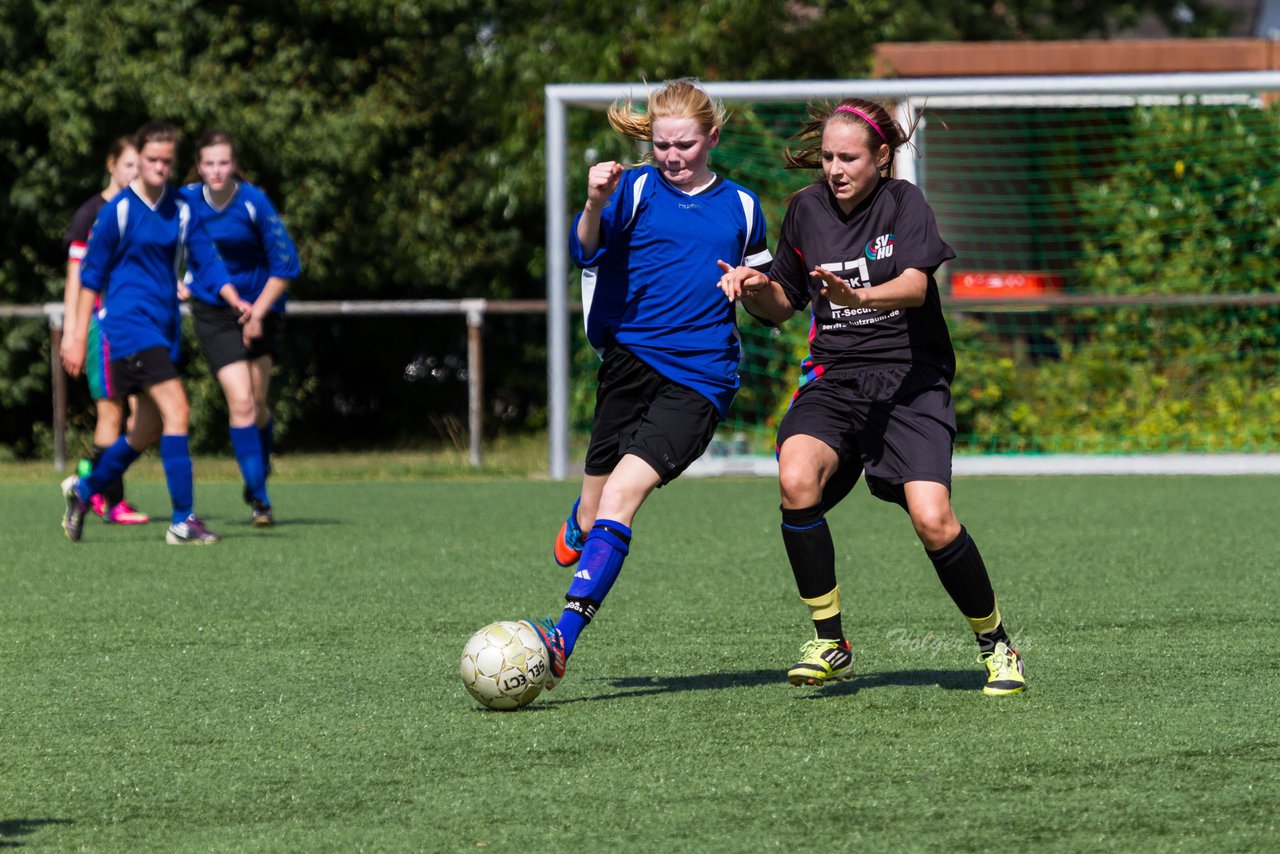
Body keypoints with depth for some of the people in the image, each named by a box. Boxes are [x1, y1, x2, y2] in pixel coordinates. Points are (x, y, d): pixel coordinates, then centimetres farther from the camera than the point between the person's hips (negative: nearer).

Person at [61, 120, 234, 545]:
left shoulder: (181, 210, 8)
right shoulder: (118, 210, -6)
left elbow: (207, 262, 9)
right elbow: (92, 272, -1)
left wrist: (237, 301, -7)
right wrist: (80, 332, -1)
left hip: (165, 326, 7)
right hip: (129, 322, -7)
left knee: (148, 431, 13)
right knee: (176, 409, -19)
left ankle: (84, 489, 34)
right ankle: (182, 521, -20)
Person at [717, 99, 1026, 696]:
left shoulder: (903, 203, -4)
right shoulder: (807, 210, 9)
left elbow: (914, 286, -21)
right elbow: (784, 304, 21)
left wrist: (859, 297, -41)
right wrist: (753, 290, -2)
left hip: (910, 381, -3)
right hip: (834, 378, 3)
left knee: (933, 521, -21)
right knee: (796, 479, -28)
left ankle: (996, 646, 5)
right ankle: (830, 644, -13)